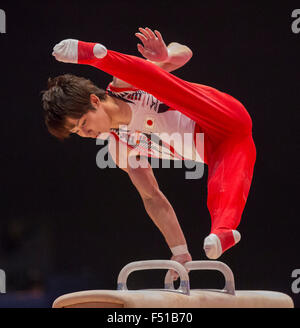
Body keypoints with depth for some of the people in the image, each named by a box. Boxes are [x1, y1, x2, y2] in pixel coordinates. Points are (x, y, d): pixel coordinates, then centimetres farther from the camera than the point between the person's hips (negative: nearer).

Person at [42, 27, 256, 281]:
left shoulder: (123, 83, -5)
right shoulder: (120, 149, 7)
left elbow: (184, 52, -2)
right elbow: (152, 198, 7)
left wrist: (165, 55, -27)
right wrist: (180, 251, -1)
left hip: (228, 119, -4)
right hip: (214, 153, 4)